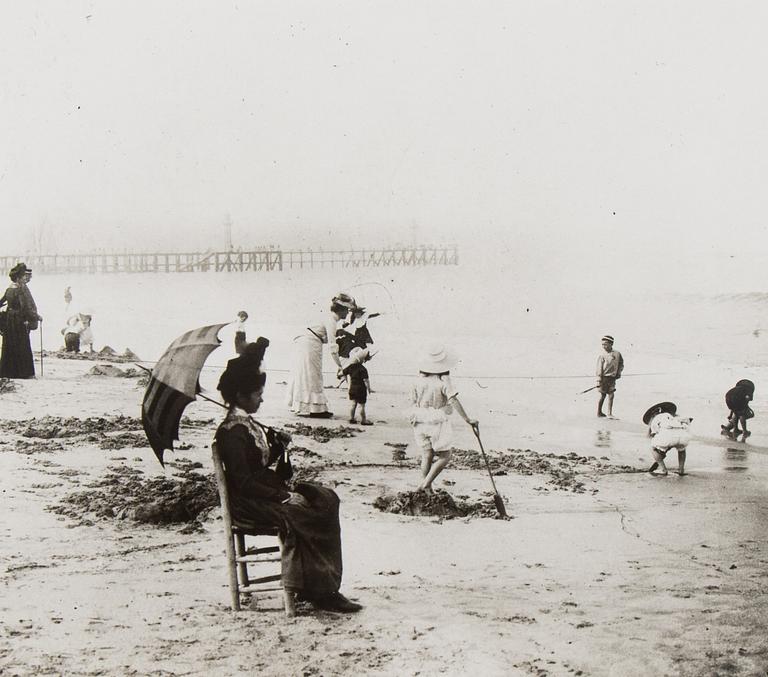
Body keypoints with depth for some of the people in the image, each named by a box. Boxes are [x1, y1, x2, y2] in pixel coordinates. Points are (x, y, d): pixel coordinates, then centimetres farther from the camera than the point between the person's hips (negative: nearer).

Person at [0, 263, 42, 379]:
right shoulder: (21, 289, -16)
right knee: (23, 347, -1)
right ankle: (25, 372, 2)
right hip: (20, 322, -8)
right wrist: (37, 317, -12)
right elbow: (26, 307, -20)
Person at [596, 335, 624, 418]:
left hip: (612, 378, 4)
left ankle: (610, 413, 4)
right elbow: (599, 368, -10)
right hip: (604, 377, -3)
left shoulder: (617, 354, 3)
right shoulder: (602, 355, -8)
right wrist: (599, 381, -15)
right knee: (603, 395, 3)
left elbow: (621, 363, 21)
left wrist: (618, 372, 10)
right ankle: (599, 413, 16)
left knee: (611, 395, -1)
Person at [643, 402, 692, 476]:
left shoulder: (654, 420, 36)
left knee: (653, 447, 27)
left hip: (668, 434, -3)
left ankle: (664, 470, 16)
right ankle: (681, 469, 24)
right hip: (684, 434, 3)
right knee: (681, 447, 39)